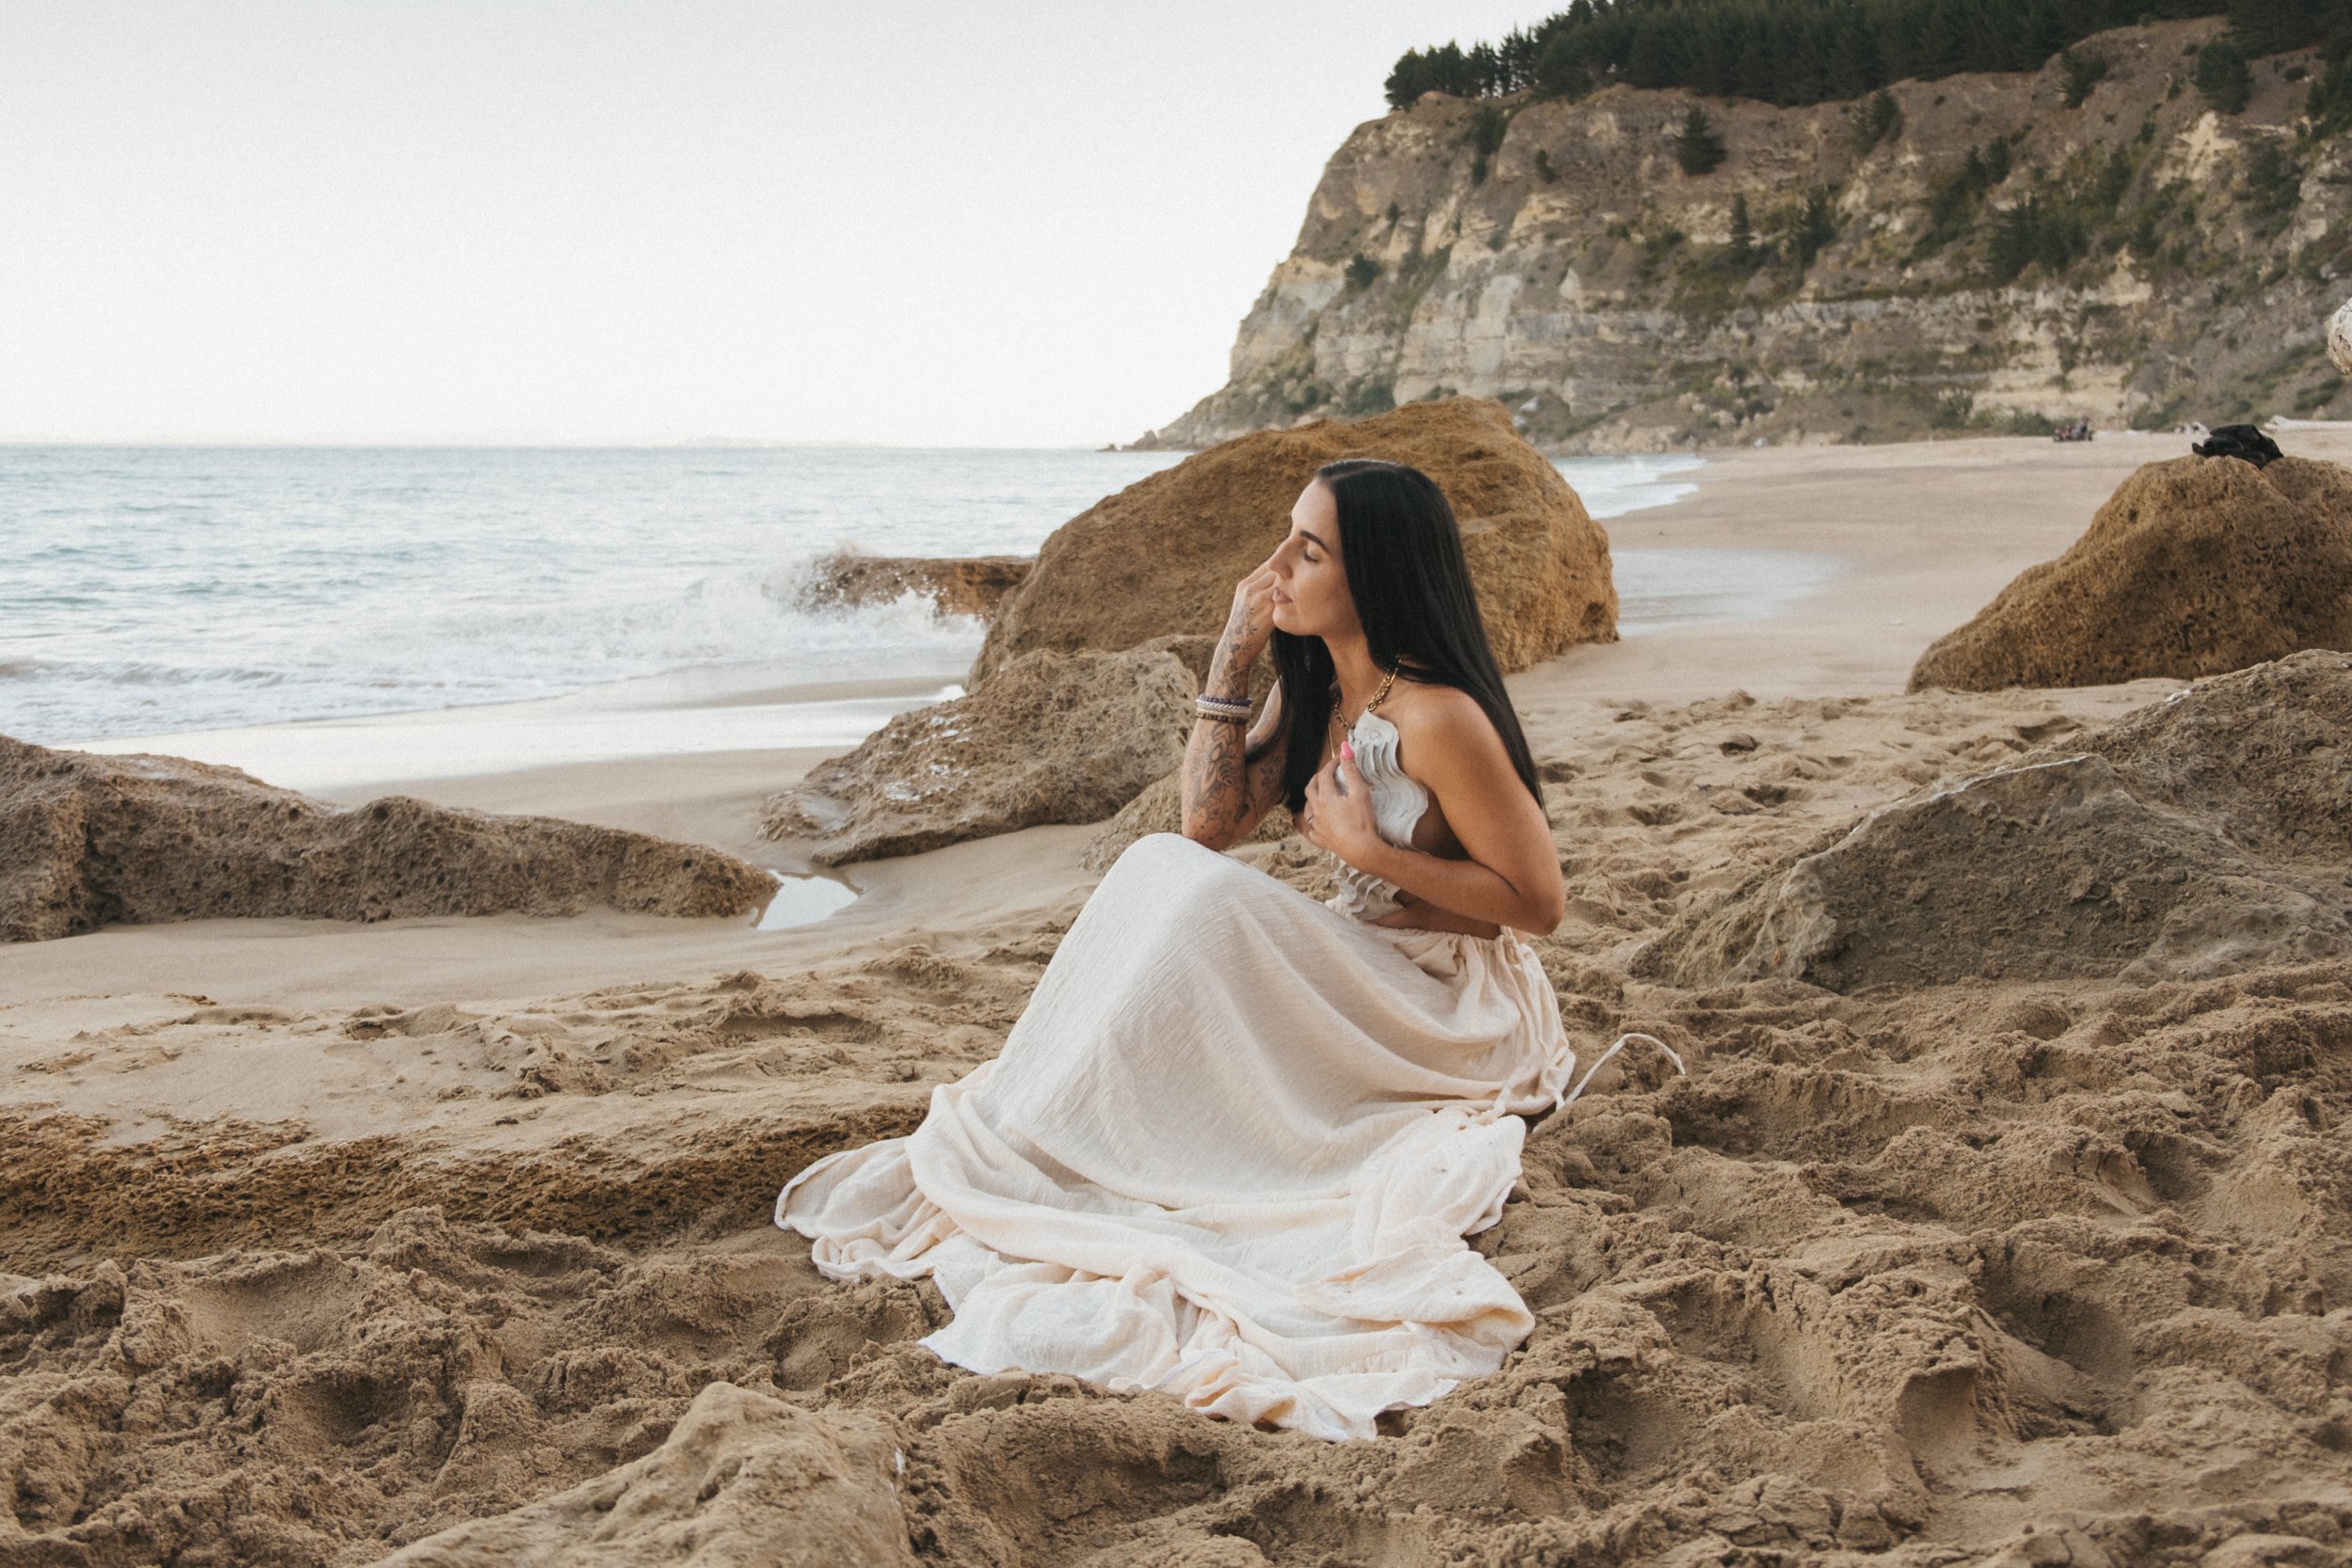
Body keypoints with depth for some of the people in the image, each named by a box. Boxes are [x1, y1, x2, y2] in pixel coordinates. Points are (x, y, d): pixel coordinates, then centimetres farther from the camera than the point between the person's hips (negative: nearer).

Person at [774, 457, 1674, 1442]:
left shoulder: (1438, 721, -21)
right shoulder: (1311, 686, 4)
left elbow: (1538, 901, -17)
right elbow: (1210, 824, 0)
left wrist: (1370, 851, -20)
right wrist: (1232, 656, -4)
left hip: (1457, 1019, -8)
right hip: (1356, 983, 8)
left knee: (1196, 901, -27)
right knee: (1163, 874, -14)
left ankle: (1017, 1165, -22)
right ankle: (1006, 1134, -18)